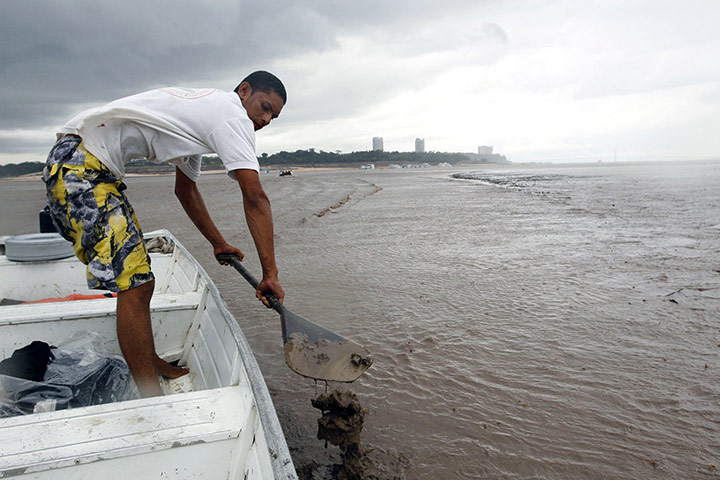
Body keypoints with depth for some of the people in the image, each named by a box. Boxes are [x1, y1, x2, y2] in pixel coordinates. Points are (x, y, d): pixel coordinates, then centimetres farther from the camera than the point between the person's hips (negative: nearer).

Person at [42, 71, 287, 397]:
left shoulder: (202, 113, 21)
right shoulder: (232, 114, -11)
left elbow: (185, 190, 28)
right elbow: (255, 199, -20)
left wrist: (219, 244, 31)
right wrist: (271, 274, -18)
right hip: (79, 164, -11)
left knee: (135, 281, 16)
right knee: (135, 284, -13)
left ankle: (149, 364, 31)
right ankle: (154, 404, -6)